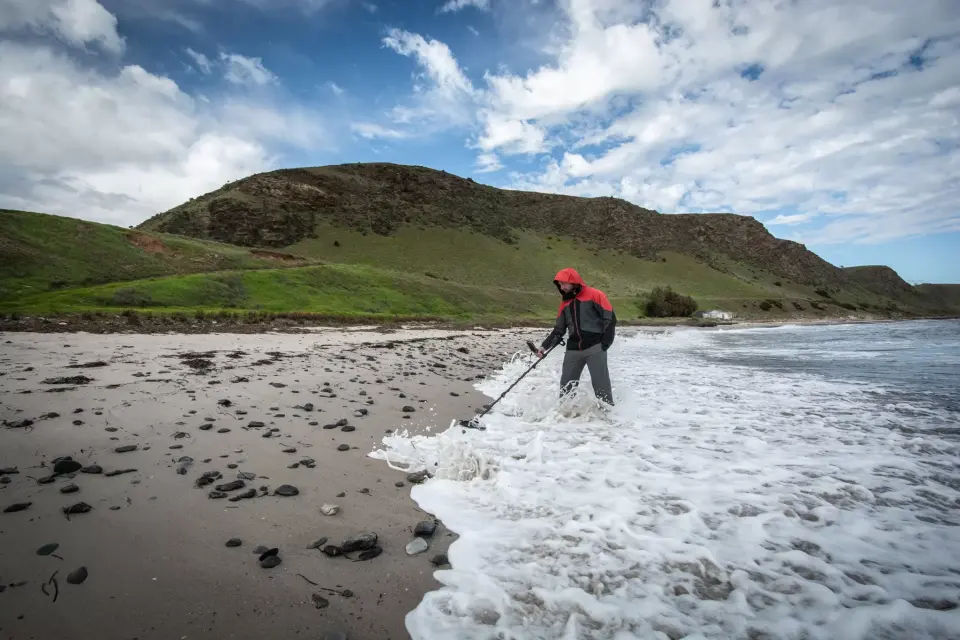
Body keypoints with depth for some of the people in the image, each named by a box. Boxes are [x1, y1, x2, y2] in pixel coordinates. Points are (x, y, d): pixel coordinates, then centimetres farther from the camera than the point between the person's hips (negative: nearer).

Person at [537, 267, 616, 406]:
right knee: (566, 384, 7)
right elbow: (559, 330, 17)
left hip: (594, 347, -6)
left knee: (601, 383, -4)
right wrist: (545, 345, 5)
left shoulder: (595, 295, -5)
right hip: (573, 349, 6)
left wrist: (605, 343, -12)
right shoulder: (565, 303, 14)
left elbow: (610, 318, -6)